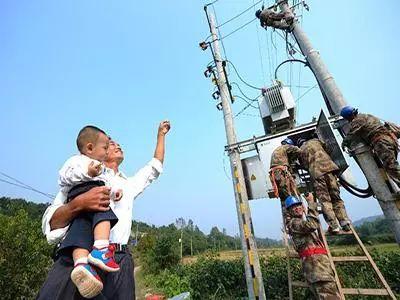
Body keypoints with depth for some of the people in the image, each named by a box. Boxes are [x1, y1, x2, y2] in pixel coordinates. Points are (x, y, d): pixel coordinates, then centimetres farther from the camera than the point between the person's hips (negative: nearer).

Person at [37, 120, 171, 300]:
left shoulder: (129, 184, 23)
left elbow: (155, 167, 31)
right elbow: (51, 226, 1)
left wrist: (161, 134, 37)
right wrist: (79, 203, -21)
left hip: (118, 261, 3)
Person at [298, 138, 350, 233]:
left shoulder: (300, 151, 15)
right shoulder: (315, 141, 20)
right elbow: (325, 147, 36)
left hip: (316, 173, -2)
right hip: (328, 167, 3)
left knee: (325, 201, -2)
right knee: (336, 198, 9)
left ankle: (334, 226, -8)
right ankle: (345, 223, 2)